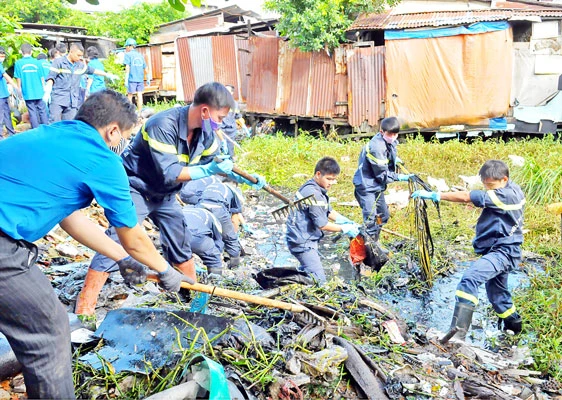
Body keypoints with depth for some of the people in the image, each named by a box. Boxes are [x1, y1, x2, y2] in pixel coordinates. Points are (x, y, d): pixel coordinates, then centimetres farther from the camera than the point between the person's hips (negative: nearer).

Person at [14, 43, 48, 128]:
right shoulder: (37, 62, -3)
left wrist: (20, 91, 11)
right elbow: (42, 78, 2)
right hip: (39, 92, 1)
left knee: (32, 113, 5)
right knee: (42, 111, 9)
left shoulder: (18, 63, -5)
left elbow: (18, 79, -1)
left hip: (28, 93, 0)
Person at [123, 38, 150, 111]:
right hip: (140, 79, 4)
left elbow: (127, 67, -9)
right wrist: (148, 79, 22)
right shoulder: (140, 55, 16)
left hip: (132, 79, -4)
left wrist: (126, 80, -12)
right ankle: (139, 113, 2)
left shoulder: (128, 54, 0)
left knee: (130, 96, 4)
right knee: (139, 95, 3)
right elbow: (146, 68, 16)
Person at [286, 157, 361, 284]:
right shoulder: (314, 194, -24)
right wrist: (344, 229, -9)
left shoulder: (316, 188, 9)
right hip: (302, 242, -11)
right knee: (319, 280, -13)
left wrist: (348, 222, 5)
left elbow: (328, 211, 17)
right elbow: (322, 225, -21)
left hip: (307, 239, 11)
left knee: (307, 271, 29)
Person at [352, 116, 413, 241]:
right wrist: (400, 177, -23)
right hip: (366, 185, -10)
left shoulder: (390, 141, 0)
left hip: (377, 185, 10)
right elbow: (382, 175, -22)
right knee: (371, 220, -15)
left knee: (383, 216, 18)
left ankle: (374, 244, 33)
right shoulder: (376, 147, -27)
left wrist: (395, 159, 8)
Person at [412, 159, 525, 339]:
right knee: (497, 293, 25)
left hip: (503, 252, -11)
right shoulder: (513, 190, 8)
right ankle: (513, 324, 50)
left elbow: (465, 197, -26)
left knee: (470, 277, -31)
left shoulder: (505, 195, -21)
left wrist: (434, 195, -27)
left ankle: (458, 333, -39)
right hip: (499, 250, 11)